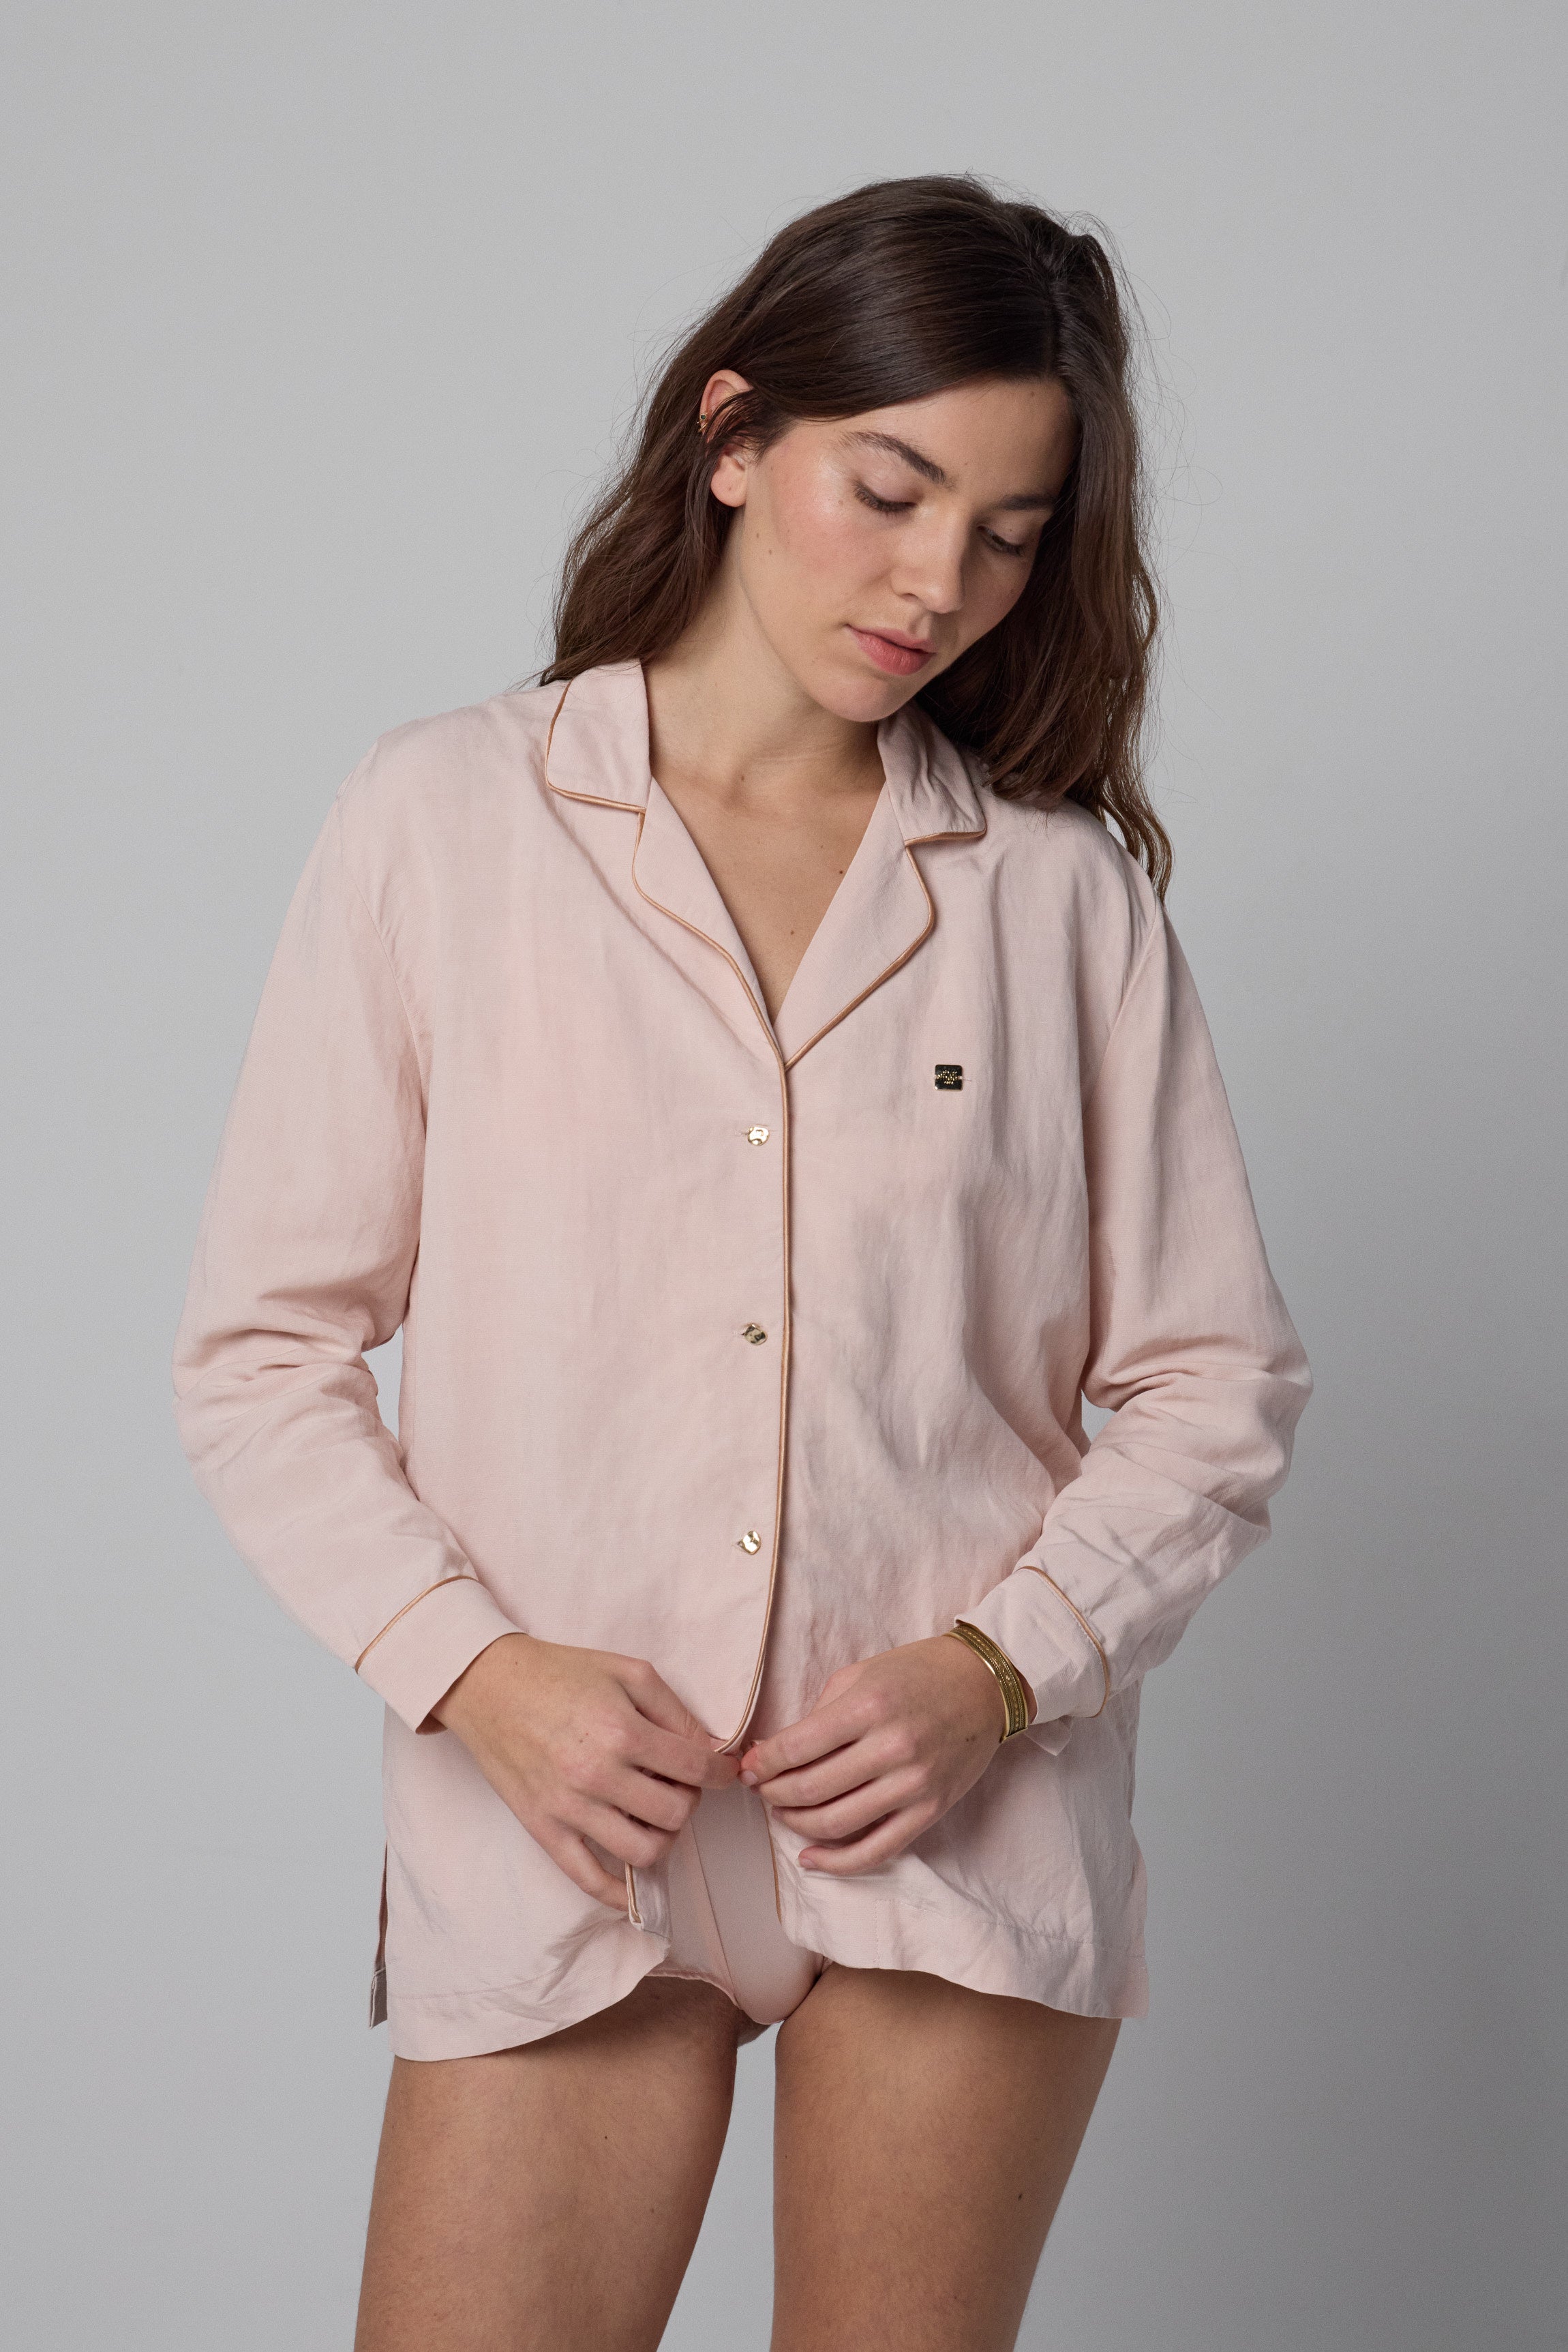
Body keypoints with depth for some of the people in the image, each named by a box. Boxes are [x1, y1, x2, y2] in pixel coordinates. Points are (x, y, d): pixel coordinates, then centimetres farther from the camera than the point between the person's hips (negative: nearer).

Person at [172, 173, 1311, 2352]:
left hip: (959, 1822, 1)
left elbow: (1217, 1382, 5)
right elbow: (262, 1349, 1)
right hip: (555, 1824, -1)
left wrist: (1001, 1665, -9)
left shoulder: (1065, 889, 3)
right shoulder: (442, 822, 0)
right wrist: (470, 1664, -11)